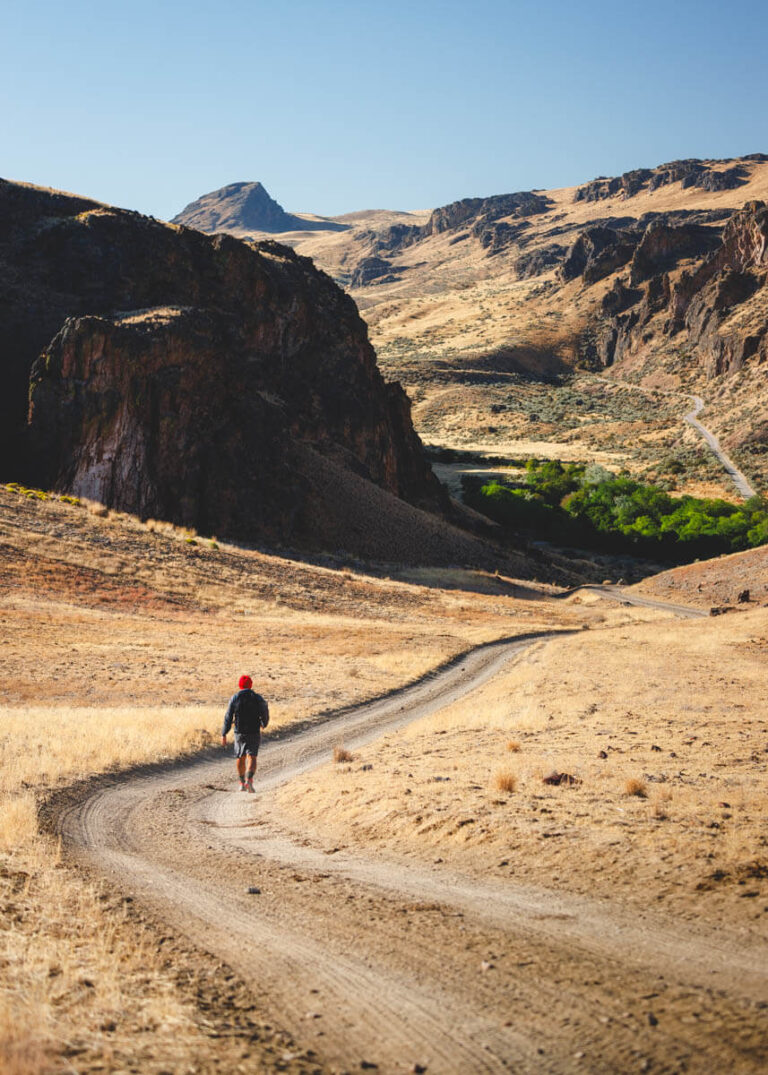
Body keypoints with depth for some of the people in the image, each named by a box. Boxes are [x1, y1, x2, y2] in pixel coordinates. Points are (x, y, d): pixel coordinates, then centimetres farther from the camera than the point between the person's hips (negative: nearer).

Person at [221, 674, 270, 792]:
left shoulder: (234, 698, -3)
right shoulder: (257, 698, -4)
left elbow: (228, 717, -4)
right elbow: (265, 713, 2)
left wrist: (224, 734, -1)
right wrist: (264, 724, 24)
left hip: (239, 733, 1)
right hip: (254, 732, -1)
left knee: (240, 758, 16)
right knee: (252, 757, -5)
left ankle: (242, 783, 23)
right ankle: (249, 780, -27)